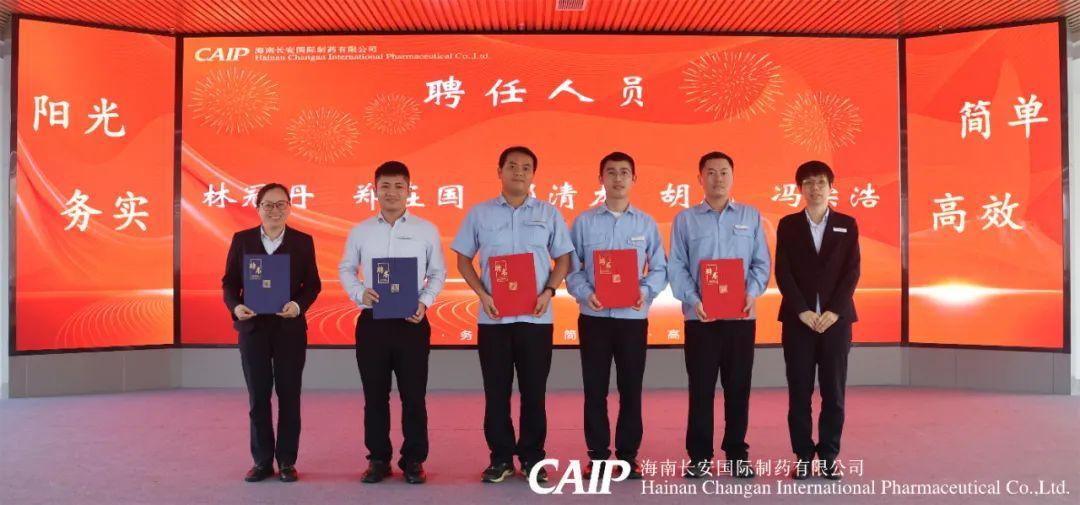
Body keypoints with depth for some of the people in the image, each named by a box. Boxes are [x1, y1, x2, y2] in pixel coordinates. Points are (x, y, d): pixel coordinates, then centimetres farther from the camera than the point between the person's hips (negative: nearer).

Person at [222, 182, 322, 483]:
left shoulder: (303, 241, 4)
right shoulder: (242, 240, 6)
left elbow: (313, 284, 1)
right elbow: (229, 281, 5)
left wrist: (298, 305, -18)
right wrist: (235, 306, -14)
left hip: (290, 328, -1)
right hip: (253, 326, 1)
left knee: (289, 395, 5)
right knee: (258, 397, 7)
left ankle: (287, 461, 15)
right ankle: (262, 461, 17)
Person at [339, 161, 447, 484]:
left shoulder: (426, 230, 2)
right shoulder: (360, 231, 5)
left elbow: (438, 272, 7)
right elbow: (345, 268, 11)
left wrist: (425, 302, -9)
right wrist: (359, 293, -8)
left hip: (412, 322, -1)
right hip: (372, 322, 1)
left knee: (413, 395, 4)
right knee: (375, 395, 8)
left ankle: (413, 460, 16)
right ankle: (378, 459, 20)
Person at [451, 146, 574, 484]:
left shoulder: (548, 214, 6)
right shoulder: (479, 213, 5)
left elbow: (564, 258, 8)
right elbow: (463, 259, 7)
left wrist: (548, 292, -8)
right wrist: (483, 295, -6)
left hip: (536, 316, 0)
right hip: (493, 317, 0)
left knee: (534, 391, 5)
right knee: (496, 391, 5)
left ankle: (532, 457, 17)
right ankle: (500, 457, 17)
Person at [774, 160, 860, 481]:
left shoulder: (847, 225, 8)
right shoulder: (788, 225, 6)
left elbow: (852, 272, 0)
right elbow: (782, 273, -1)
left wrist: (834, 311, -12)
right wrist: (803, 311, -12)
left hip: (836, 319, 0)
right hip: (798, 319, 0)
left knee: (833, 392, 3)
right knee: (799, 392, 2)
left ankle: (829, 456, 12)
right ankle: (803, 456, 10)